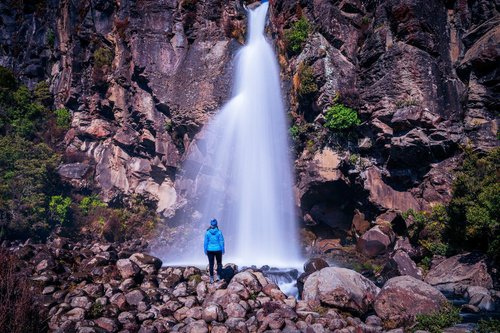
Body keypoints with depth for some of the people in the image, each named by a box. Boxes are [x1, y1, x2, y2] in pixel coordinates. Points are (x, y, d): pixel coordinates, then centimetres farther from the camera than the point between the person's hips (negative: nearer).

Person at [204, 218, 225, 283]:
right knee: (219, 263, 16)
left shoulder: (207, 232, -6)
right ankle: (218, 276, 7)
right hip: (218, 250, -1)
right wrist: (223, 250, 0)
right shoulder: (219, 232, -10)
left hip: (210, 250, 1)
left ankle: (211, 278, 9)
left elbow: (206, 242, -3)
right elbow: (221, 242, -8)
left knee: (211, 264, 8)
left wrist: (205, 250, 6)